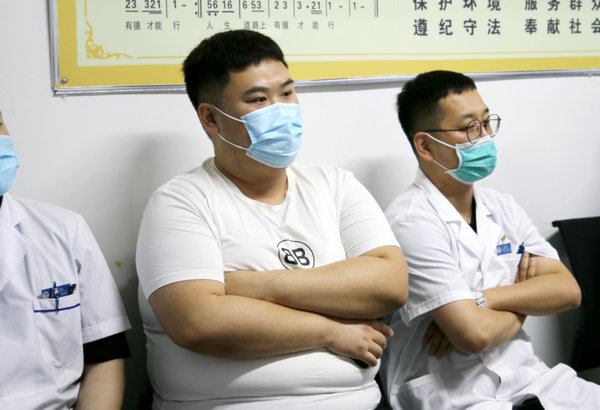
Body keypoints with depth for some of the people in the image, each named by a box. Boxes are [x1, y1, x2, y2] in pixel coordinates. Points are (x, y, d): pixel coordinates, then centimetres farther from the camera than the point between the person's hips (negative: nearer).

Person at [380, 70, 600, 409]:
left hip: (530, 380, 7)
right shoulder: (411, 223, -13)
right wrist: (522, 307, 2)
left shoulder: (503, 209, 12)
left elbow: (568, 290, 2)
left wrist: (480, 300, -13)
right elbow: (474, 335, -20)